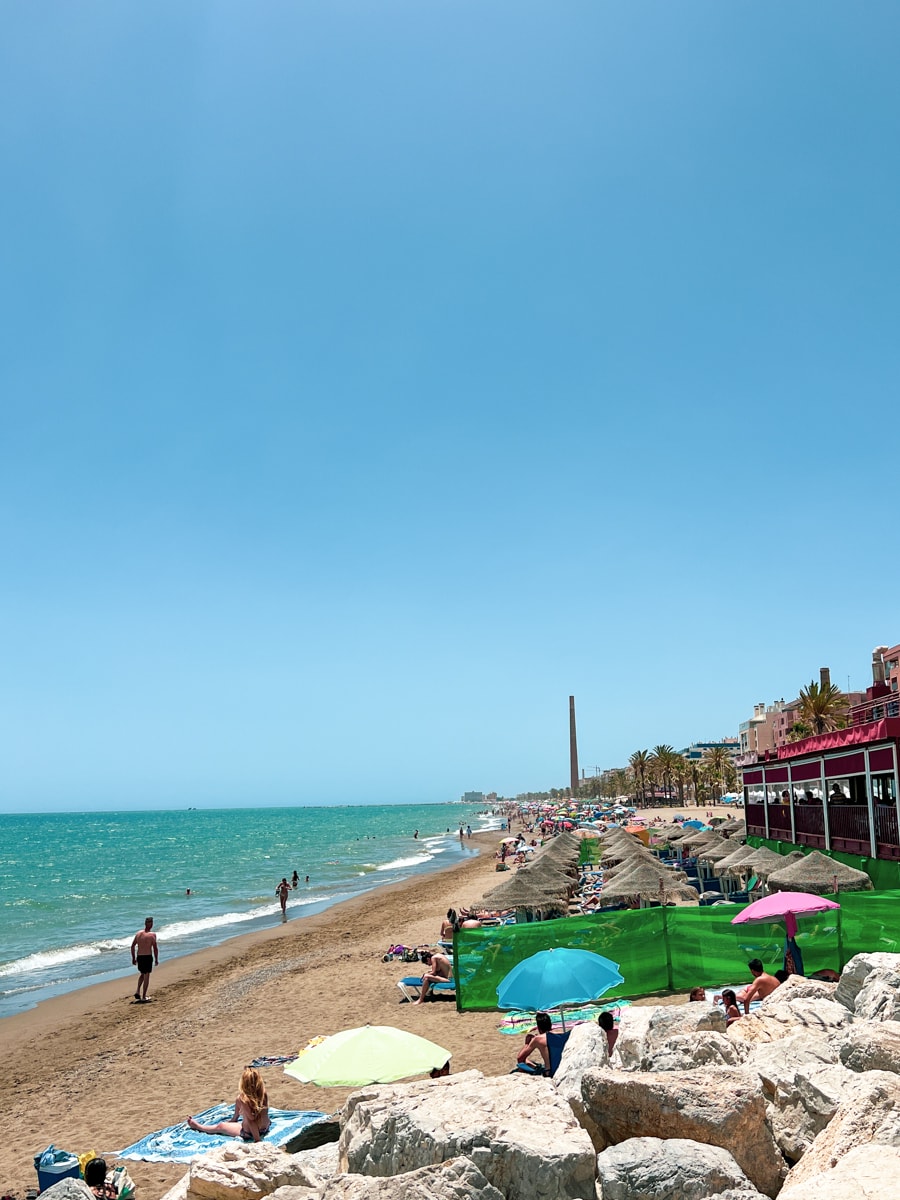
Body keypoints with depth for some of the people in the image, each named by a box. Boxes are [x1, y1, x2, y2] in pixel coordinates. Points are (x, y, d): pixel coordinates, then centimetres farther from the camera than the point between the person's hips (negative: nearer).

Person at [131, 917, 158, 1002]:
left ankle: (138, 991, 10)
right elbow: (155, 948, -11)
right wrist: (156, 959, 0)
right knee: (146, 976, 5)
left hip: (139, 957, 5)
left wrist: (133, 958, 15)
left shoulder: (138, 933, 5)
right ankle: (143, 997, 6)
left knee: (142, 974, 25)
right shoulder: (152, 934, -10)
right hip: (148, 957, -5)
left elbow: (132, 946, 7)